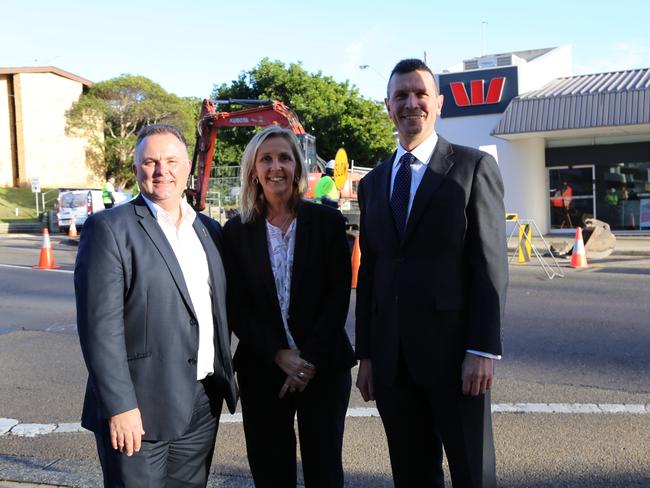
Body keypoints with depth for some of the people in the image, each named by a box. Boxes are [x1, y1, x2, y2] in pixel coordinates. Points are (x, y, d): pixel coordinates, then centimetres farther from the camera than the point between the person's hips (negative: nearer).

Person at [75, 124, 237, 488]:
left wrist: (225, 379, 12)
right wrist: (119, 406, -17)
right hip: (139, 409, -6)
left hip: (204, 404, 6)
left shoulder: (209, 230, 12)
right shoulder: (109, 228, -8)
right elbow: (100, 325, -14)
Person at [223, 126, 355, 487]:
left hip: (324, 367, -1)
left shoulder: (328, 221, -1)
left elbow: (339, 297, -4)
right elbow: (236, 307, 0)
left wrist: (310, 359, -10)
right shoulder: (237, 231, 2)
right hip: (262, 369, 1)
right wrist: (280, 356, -10)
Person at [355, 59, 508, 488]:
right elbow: (369, 272, 13)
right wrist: (366, 354, 10)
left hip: (454, 353, -4)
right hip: (390, 358, 4)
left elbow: (491, 264, -6)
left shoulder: (474, 167, -1)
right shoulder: (373, 182, 14)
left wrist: (483, 350, -13)